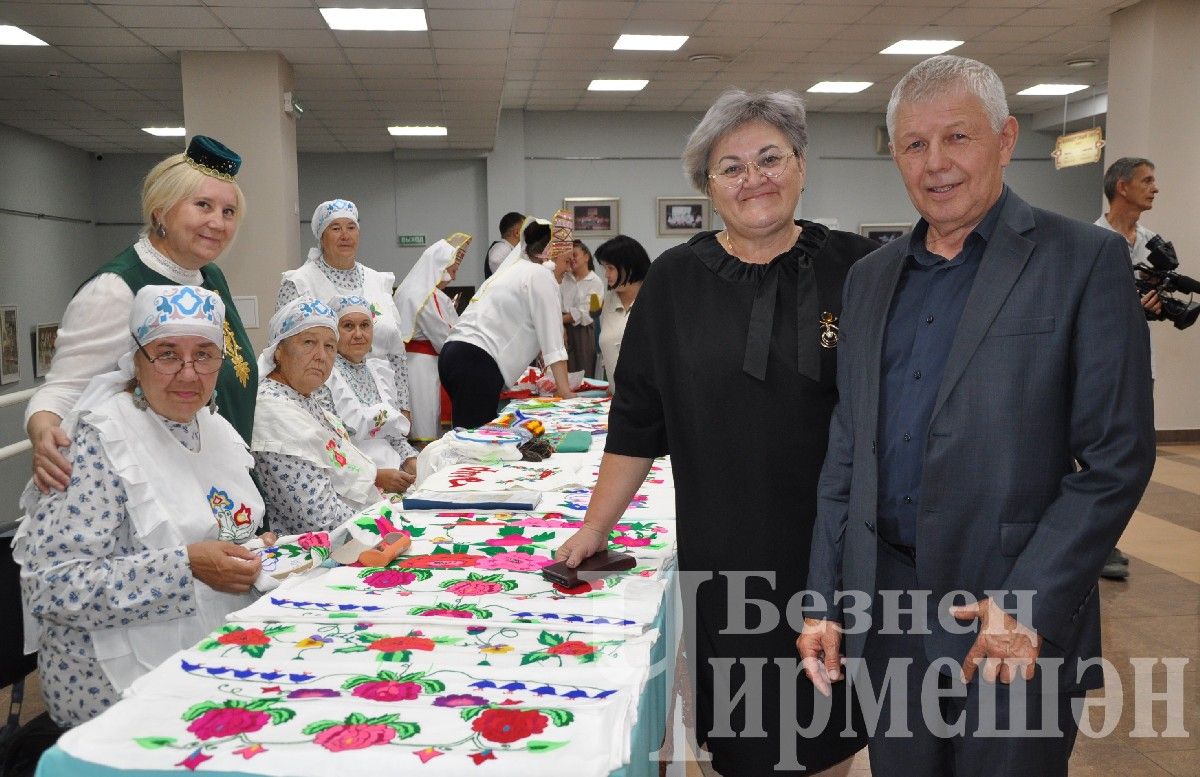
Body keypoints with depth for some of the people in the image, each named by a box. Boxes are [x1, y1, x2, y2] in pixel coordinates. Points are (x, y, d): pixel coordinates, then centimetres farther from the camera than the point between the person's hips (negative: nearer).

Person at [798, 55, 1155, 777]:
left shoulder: (1085, 259, -5)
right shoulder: (871, 276, 9)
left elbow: (1117, 457, -9)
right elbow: (846, 450, 11)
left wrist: (1029, 605, -16)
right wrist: (821, 600, 6)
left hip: (1021, 623, -4)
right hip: (885, 610, 5)